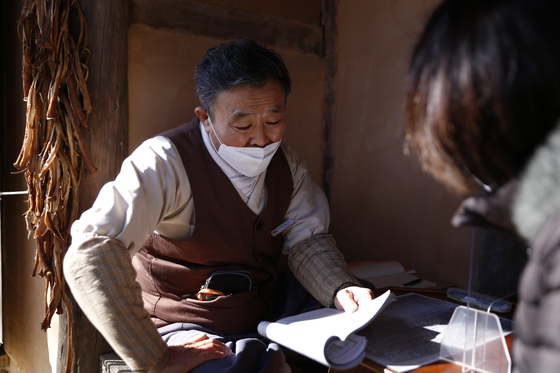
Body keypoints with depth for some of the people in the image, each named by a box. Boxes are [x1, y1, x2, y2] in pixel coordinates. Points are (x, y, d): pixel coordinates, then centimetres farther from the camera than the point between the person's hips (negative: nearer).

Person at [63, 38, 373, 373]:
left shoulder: (286, 163, 1)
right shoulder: (167, 161, -20)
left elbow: (307, 240, 5)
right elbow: (91, 254, -30)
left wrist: (340, 290, -16)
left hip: (268, 318, 6)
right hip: (188, 332, -5)